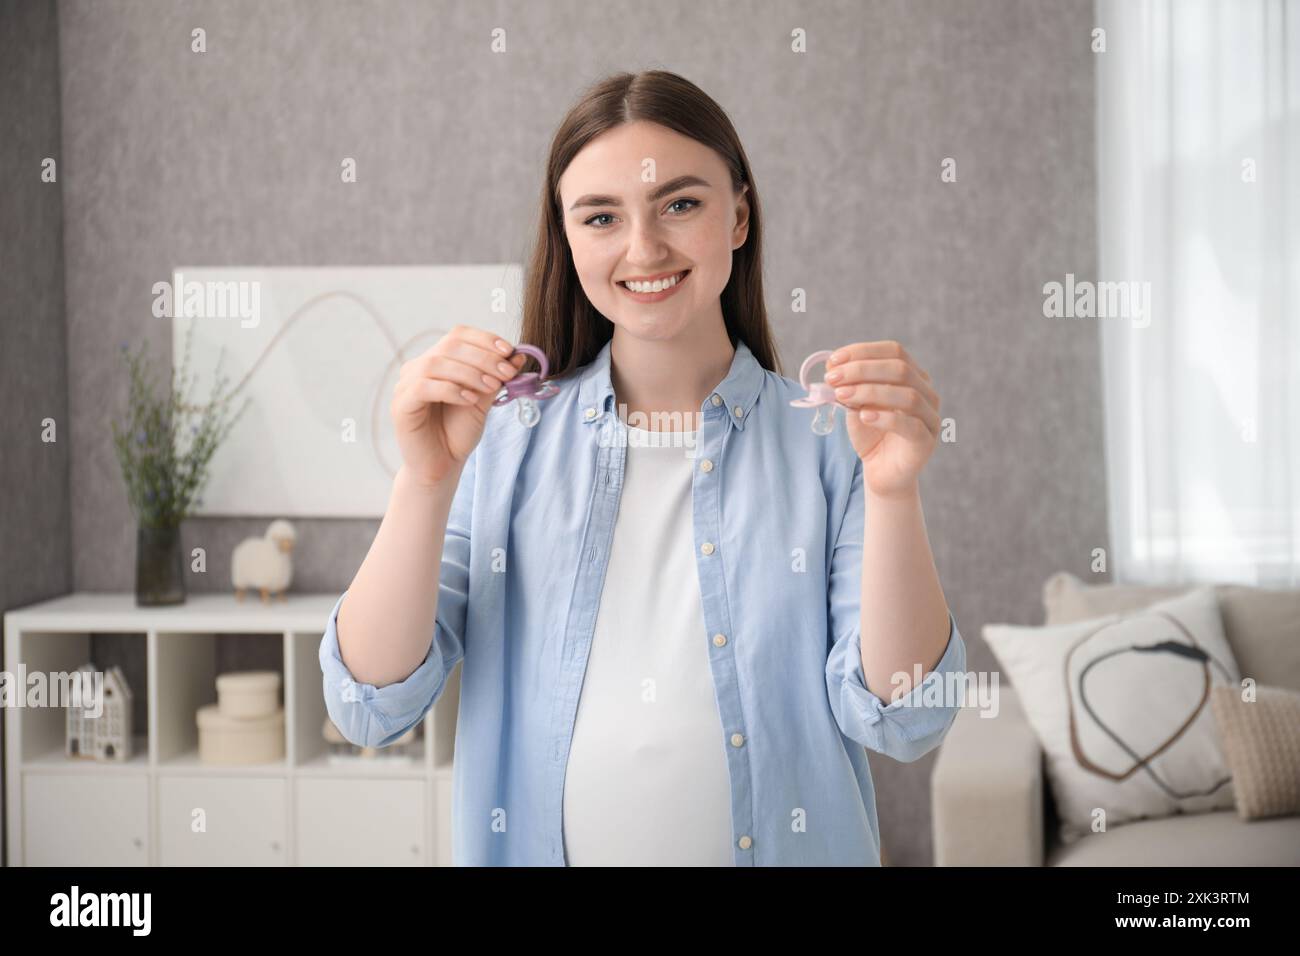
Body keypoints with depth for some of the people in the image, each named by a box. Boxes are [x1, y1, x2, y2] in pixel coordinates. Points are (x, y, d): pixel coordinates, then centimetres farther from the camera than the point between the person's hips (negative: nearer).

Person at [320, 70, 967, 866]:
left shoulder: (832, 439, -9)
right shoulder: (505, 437, -7)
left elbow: (903, 724, -14)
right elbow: (373, 708, -11)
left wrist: (894, 491, -27)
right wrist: (428, 480, -24)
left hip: (783, 847, 0)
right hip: (538, 845, 1)